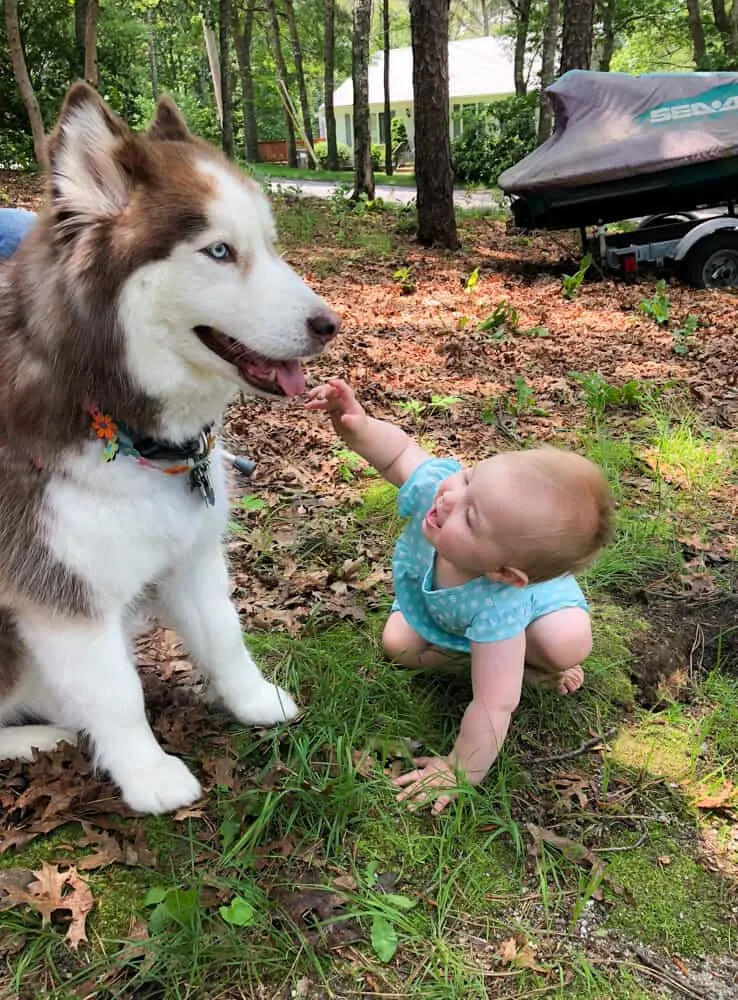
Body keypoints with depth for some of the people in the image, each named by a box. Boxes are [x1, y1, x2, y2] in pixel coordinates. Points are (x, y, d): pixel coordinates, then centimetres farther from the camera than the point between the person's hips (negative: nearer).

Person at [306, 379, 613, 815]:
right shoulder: (433, 484, -42)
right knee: (398, 645, -10)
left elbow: (494, 705, -45)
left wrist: (459, 774, -31)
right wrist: (357, 425, -42)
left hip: (537, 596, -4)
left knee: (568, 642, -32)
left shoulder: (496, 607, -51)